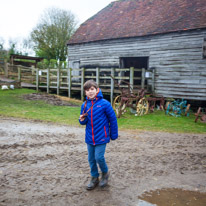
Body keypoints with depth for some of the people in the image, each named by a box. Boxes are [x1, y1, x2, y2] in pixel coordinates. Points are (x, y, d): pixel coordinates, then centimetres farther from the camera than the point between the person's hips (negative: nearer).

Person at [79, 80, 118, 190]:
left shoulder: (104, 103, -13)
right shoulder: (85, 105, 1)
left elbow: (113, 119, -5)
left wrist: (114, 134, -1)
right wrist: (82, 120, -12)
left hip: (101, 137, -5)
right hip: (89, 137, 5)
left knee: (99, 157, -8)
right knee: (91, 159, 12)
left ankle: (105, 173, 22)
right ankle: (94, 178, 31)